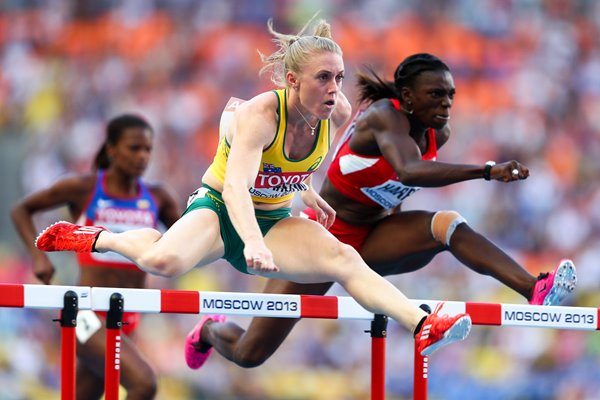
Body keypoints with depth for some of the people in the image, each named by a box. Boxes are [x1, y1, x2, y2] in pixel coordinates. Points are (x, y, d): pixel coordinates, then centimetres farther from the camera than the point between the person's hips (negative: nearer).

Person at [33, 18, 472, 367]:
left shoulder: (337, 113, -10)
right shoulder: (259, 115, -28)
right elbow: (235, 186, -44)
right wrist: (253, 243, -60)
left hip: (275, 221, 5)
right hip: (220, 210, -4)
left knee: (344, 259, -26)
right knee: (164, 261, -36)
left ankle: (423, 327, -42)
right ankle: (99, 238, -3)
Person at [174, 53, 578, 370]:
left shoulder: (438, 134, -4)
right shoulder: (385, 115, -26)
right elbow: (409, 171, -48)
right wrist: (487, 170, -57)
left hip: (375, 237, 5)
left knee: (448, 225, -27)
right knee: (248, 354, 0)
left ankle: (536, 290, -45)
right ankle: (212, 329, 37)